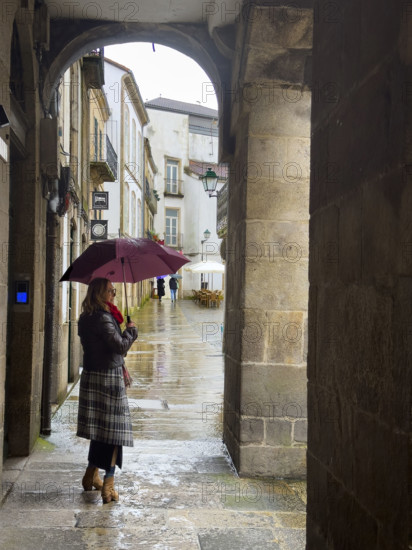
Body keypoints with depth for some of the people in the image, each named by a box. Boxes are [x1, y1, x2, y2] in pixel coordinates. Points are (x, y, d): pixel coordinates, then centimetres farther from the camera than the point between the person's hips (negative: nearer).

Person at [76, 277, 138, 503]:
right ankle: (108, 485, -1)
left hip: (91, 376, 9)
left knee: (100, 428, 20)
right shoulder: (103, 319, -19)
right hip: (109, 378, -9)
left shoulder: (85, 319, 10)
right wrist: (131, 330, -5)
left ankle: (91, 476, 31)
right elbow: (121, 346, -23)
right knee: (114, 429, -2)